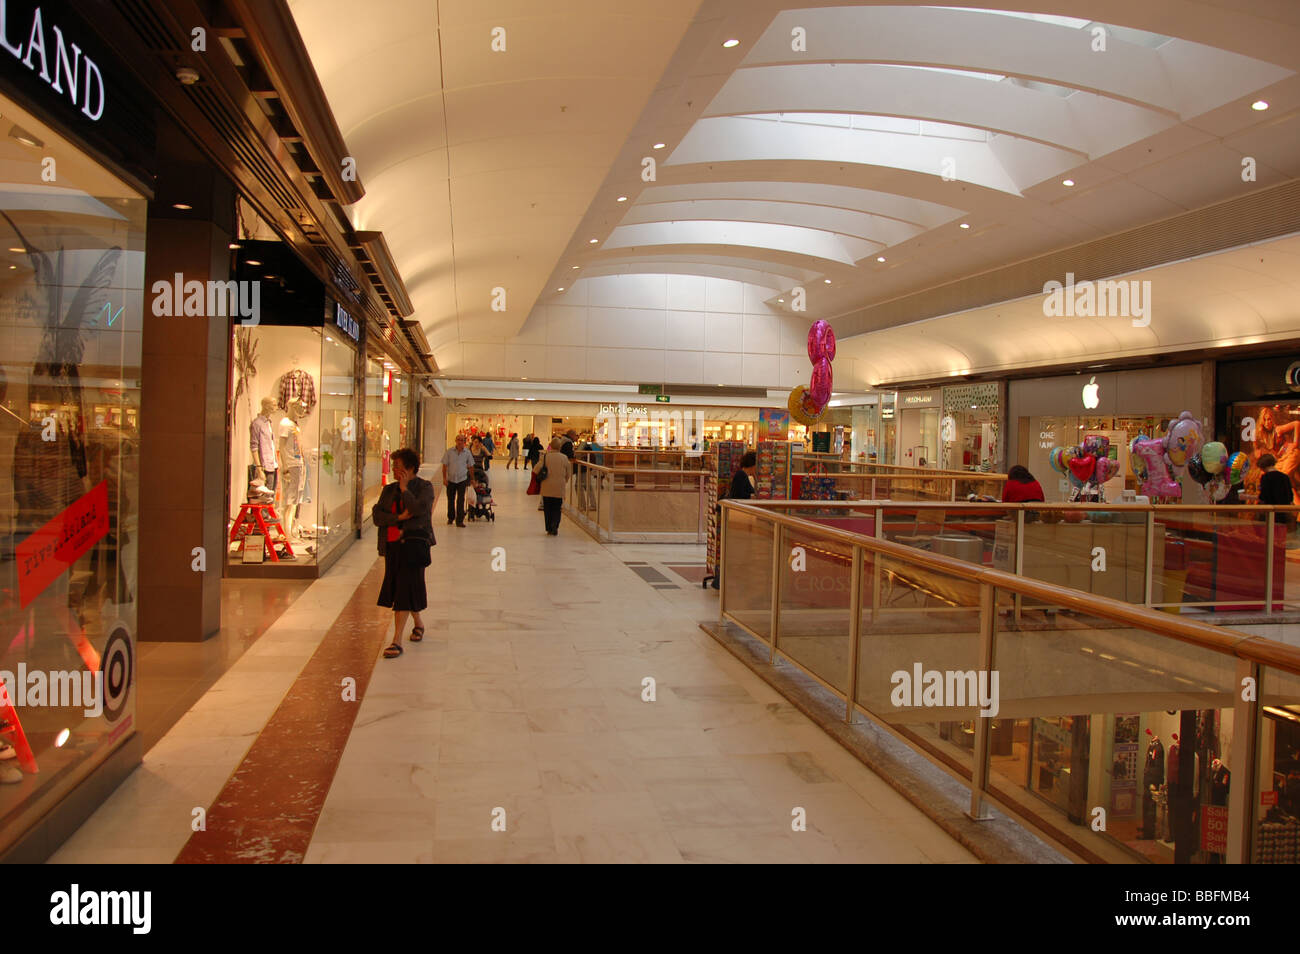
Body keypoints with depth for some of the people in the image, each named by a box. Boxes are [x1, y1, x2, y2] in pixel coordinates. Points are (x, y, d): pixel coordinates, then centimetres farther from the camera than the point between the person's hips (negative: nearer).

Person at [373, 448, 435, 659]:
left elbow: (419, 510, -19)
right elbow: (377, 515, 4)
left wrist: (404, 489, -11)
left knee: (404, 590, -10)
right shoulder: (388, 489, 14)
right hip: (392, 545, 6)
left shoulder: (425, 487, -1)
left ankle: (397, 641, -11)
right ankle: (418, 623, 39)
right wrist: (399, 517, -12)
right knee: (399, 589, 15)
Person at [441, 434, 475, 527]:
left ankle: (459, 521, -1)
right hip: (451, 479, 1)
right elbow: (445, 465, 0)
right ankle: (450, 518, 29)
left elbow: (470, 466, 8)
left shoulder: (467, 452, -1)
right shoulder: (450, 451, -4)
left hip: (462, 479, -1)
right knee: (450, 500, 12)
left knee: (460, 501, -5)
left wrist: (470, 479, 9)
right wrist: (444, 478, -6)